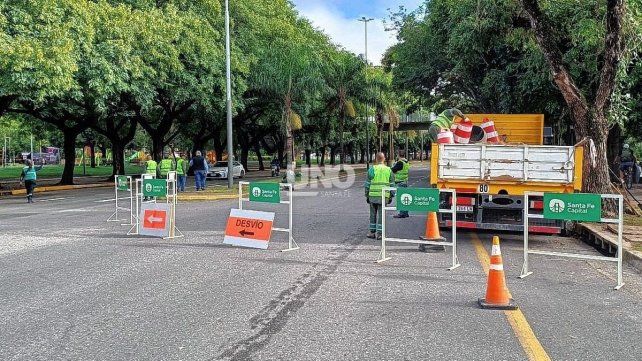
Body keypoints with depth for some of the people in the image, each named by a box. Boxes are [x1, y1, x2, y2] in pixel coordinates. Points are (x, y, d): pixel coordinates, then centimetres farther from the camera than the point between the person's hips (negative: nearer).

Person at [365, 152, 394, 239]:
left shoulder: (372, 169, -1)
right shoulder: (389, 170, 5)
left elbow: (367, 184, 1)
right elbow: (392, 184, 7)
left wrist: (367, 195, 9)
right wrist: (391, 196, 14)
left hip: (373, 195, -1)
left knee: (373, 214, 12)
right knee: (381, 214, 5)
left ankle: (372, 232, 16)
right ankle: (379, 233, 4)